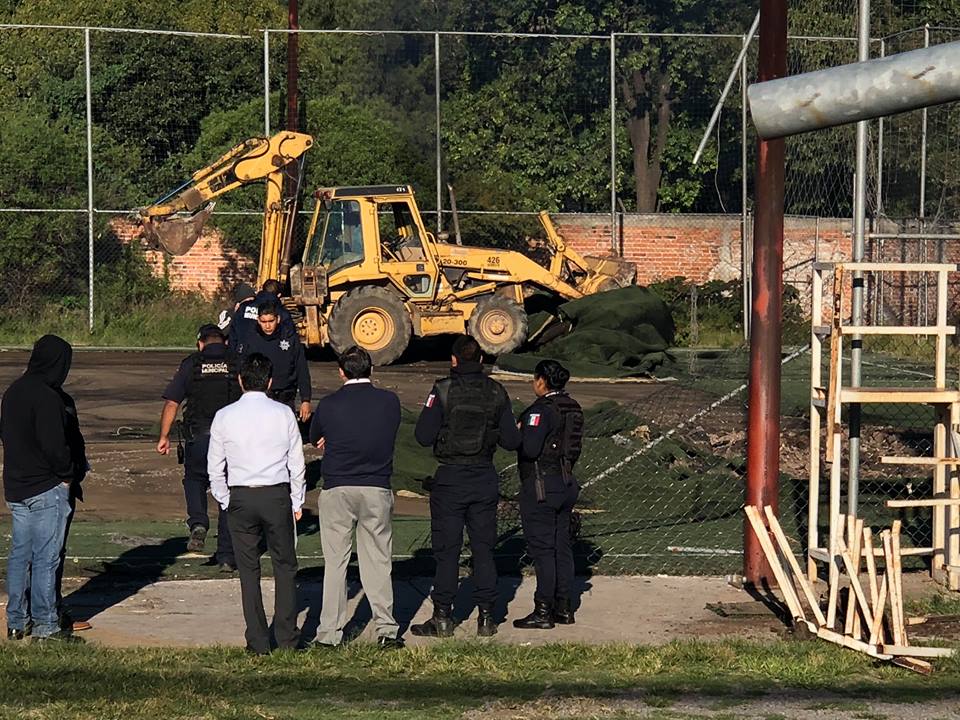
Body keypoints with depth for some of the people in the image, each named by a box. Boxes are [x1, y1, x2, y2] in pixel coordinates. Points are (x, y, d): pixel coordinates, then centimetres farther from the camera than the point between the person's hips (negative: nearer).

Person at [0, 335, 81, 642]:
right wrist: (67, 474, -6)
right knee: (46, 557, -2)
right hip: (47, 489, -9)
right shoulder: (47, 397, -20)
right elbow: (54, 444, -21)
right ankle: (45, 625, 2)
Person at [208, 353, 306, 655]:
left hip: (240, 497, 0)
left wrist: (225, 501, 14)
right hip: (277, 494, 0)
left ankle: (258, 641, 7)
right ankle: (287, 636, 10)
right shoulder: (283, 414, -3)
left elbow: (215, 467, 2)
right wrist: (297, 502, 12)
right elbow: (296, 462, 2)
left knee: (249, 570, 7)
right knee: (285, 566, 11)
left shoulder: (224, 417, -2)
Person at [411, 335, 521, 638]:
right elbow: (512, 440, 2)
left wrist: (429, 414, 8)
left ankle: (442, 618, 3)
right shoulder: (497, 393, 1)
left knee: (447, 550, 2)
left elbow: (424, 436, -12)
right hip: (485, 479, 3)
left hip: (450, 479, -3)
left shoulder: (443, 391, -10)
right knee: (484, 549, 10)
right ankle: (487, 616, 10)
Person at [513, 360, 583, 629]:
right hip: (566, 483, 9)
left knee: (541, 547, -4)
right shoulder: (572, 408, 10)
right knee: (561, 545, 13)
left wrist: (517, 433, -6)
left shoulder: (541, 410, -17)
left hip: (541, 486, -9)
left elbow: (530, 449, -24)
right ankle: (564, 607, 18)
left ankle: (543, 611, -3)